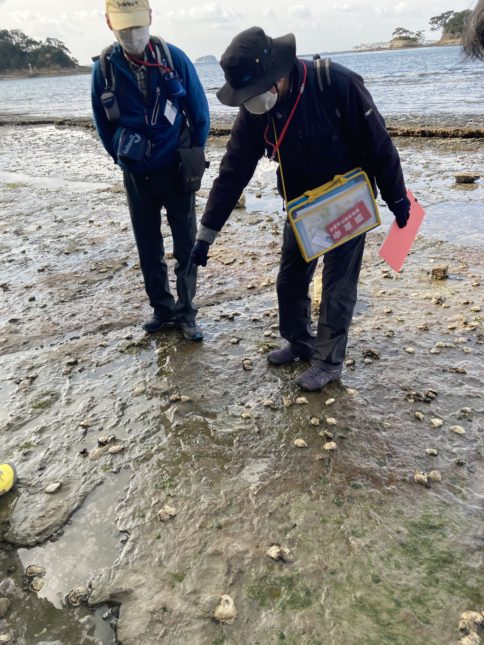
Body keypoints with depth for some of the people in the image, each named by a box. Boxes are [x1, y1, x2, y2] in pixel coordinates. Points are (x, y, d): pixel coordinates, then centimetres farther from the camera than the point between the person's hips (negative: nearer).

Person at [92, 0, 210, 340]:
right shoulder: (104, 67, -5)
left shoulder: (175, 58, -9)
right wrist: (123, 158, 7)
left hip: (177, 171, -1)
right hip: (136, 175, 2)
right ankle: (162, 308, 26)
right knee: (148, 247, 10)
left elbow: (200, 112, -1)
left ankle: (186, 312, 18)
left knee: (186, 245, 3)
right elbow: (103, 123, 6)